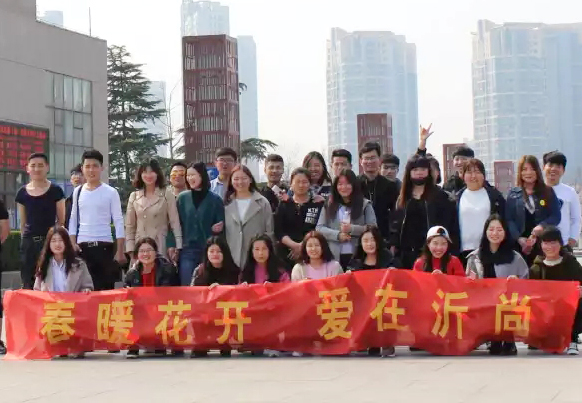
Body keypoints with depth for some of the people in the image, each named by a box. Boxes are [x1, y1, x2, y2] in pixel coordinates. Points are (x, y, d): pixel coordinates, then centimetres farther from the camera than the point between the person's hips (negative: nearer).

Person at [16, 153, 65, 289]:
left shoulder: (55, 191, 0)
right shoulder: (22, 193, 8)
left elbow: (61, 220, 3)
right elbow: (23, 222, 15)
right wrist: (24, 239, 12)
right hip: (28, 242, 3)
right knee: (27, 284, 3)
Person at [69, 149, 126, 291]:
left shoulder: (110, 192, -1)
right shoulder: (78, 192, 9)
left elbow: (118, 222, -2)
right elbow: (73, 220, 14)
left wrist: (120, 251, -7)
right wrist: (73, 243, 2)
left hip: (104, 245, -3)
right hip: (82, 246, 3)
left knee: (106, 287, -3)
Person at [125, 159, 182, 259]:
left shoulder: (167, 194, 1)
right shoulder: (134, 196, 9)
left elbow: (175, 221, -2)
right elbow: (129, 226, 11)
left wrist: (177, 247, -8)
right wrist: (130, 250, 4)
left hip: (160, 246, -2)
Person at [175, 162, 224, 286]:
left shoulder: (215, 200, 1)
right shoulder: (182, 198, 6)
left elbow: (221, 225, 7)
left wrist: (219, 227, -15)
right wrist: (173, 246, -1)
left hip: (209, 251, -1)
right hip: (187, 251, 1)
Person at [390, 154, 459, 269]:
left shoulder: (441, 196, 2)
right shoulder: (403, 198, 15)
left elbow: (450, 225, -2)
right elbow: (395, 224, 14)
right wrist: (393, 249, 6)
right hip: (406, 253, 4)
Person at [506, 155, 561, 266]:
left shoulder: (548, 192, 8)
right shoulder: (513, 194, 7)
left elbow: (556, 216, 2)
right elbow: (509, 219, 2)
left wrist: (542, 226, -17)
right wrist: (519, 238, -12)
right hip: (521, 244, 0)